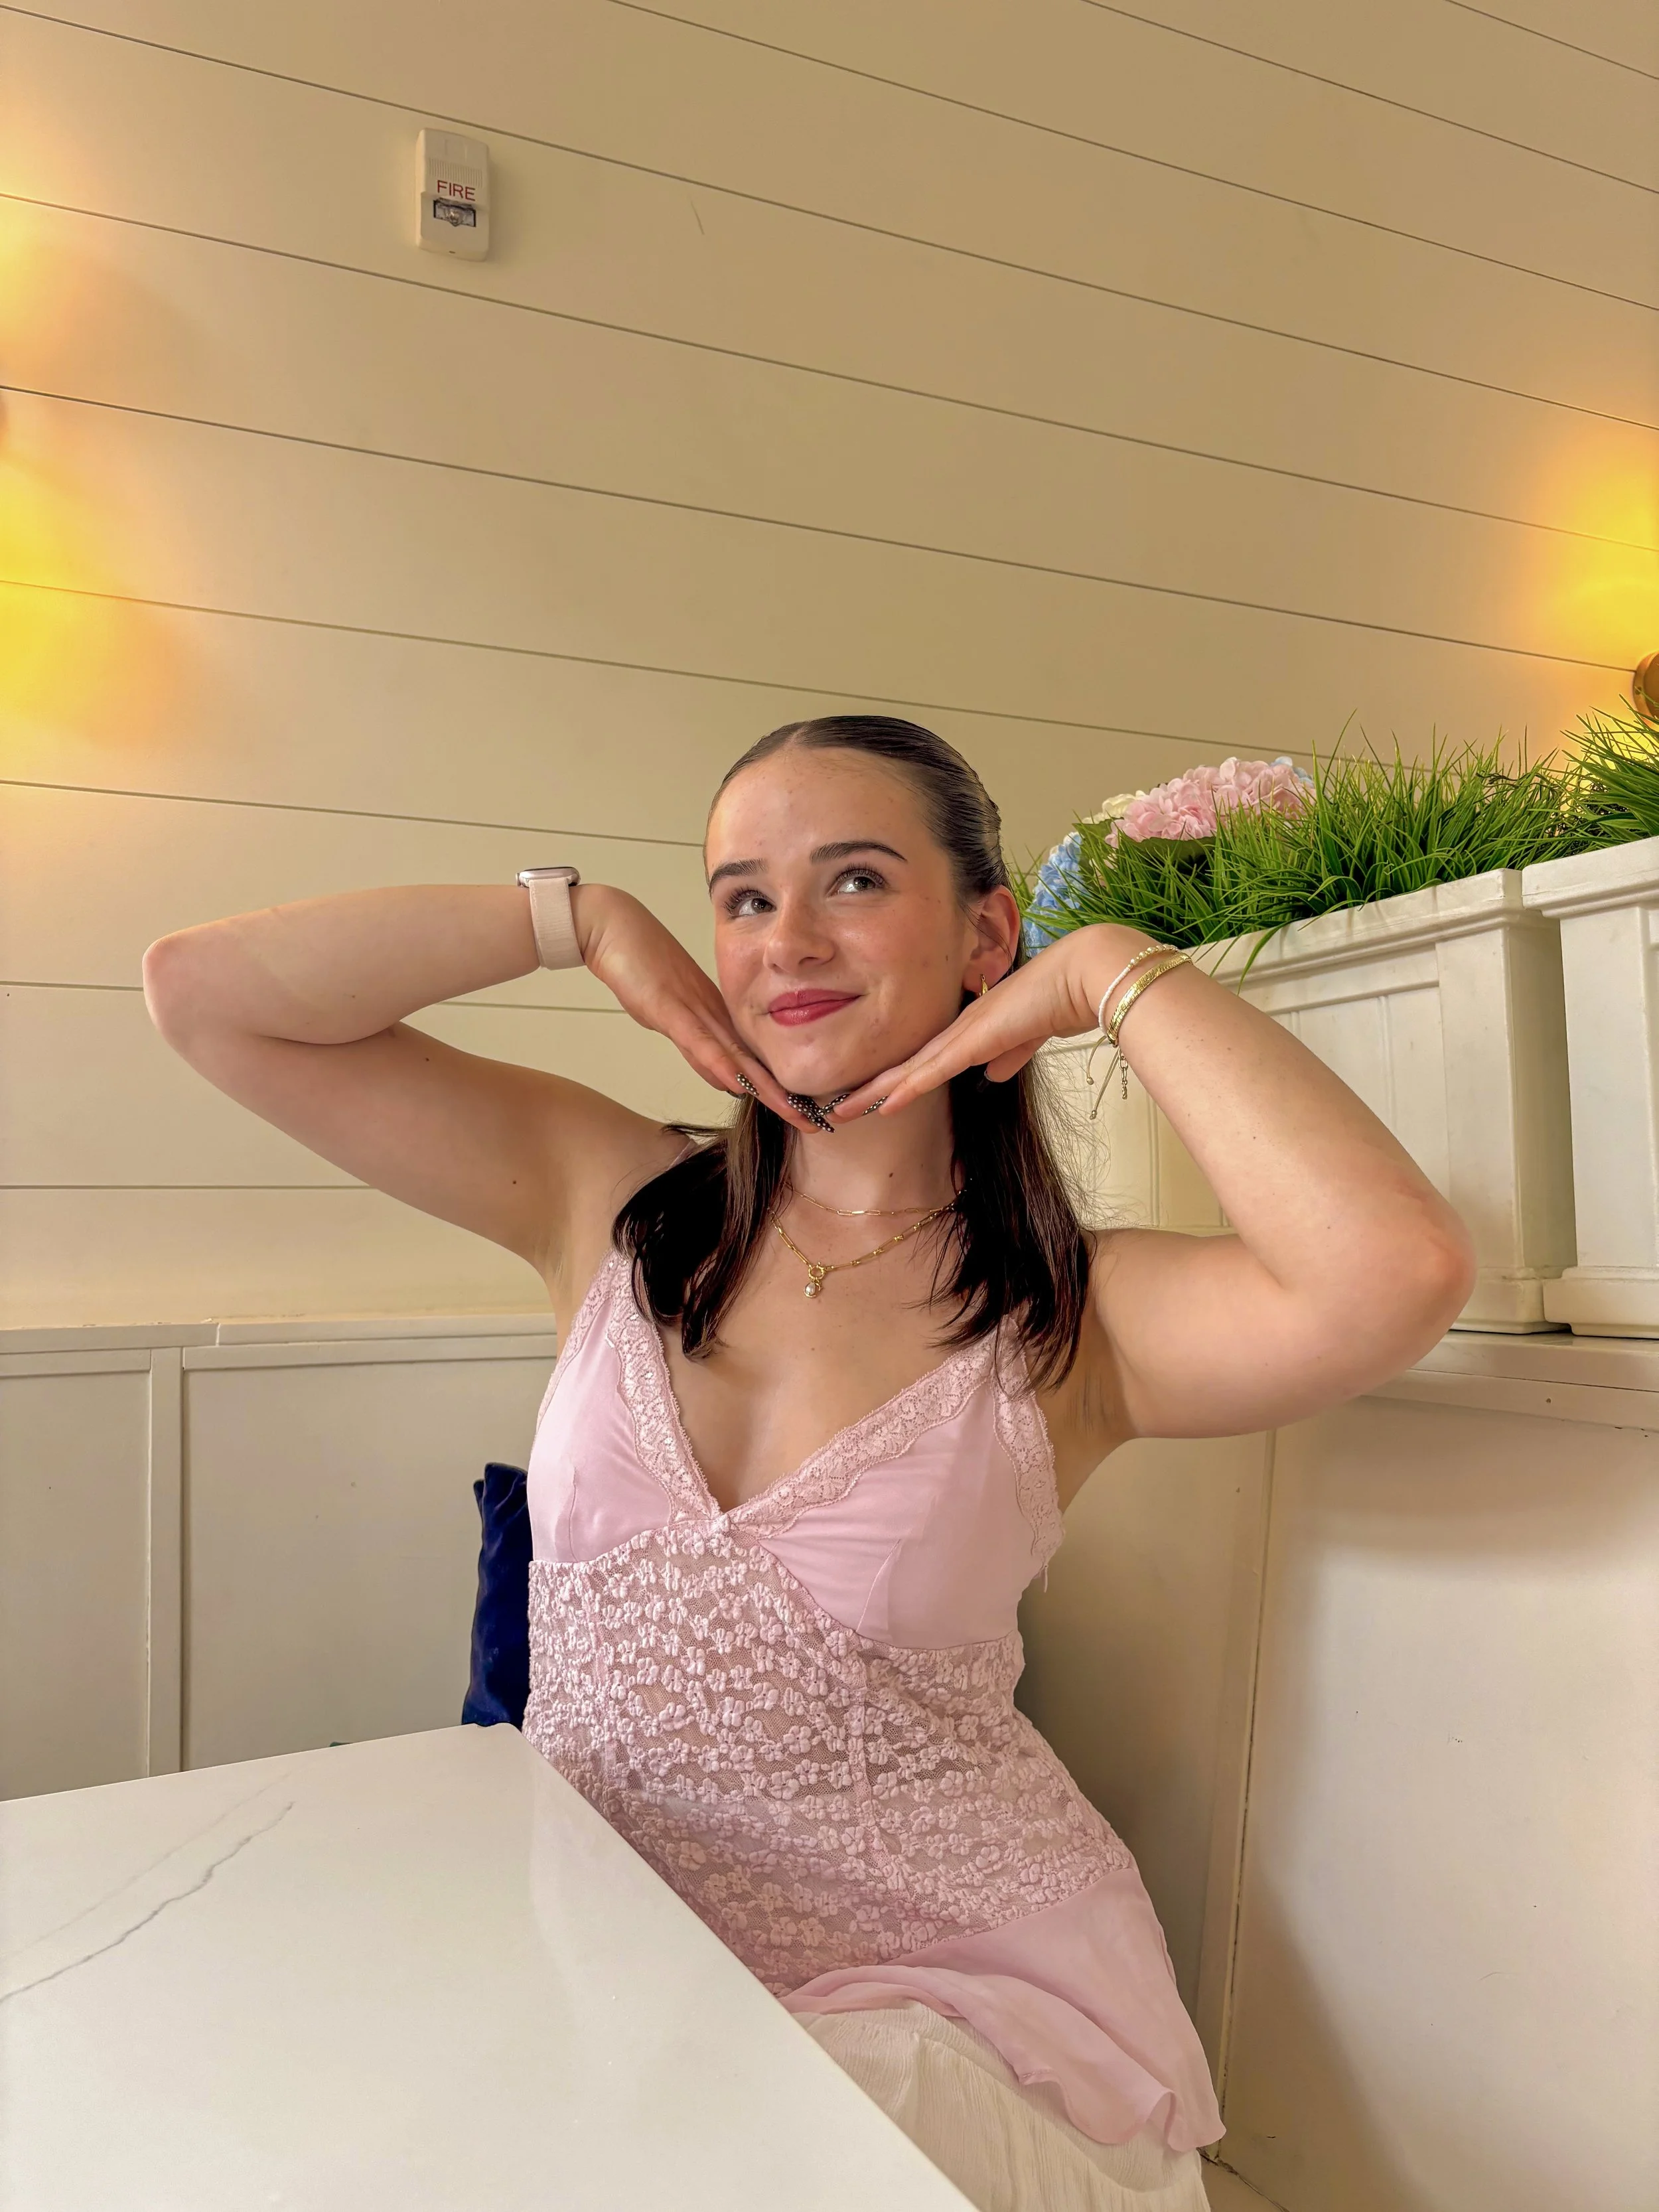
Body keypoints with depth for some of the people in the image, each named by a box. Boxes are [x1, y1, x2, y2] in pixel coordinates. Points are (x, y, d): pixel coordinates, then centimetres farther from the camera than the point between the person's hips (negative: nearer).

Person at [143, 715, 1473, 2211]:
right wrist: (578, 918, -7)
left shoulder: (1069, 1318, -8)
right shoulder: (612, 1203, -1)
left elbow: (1395, 1276, -30)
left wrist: (1120, 974, -17)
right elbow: (207, 991, -3)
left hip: (943, 1995, -2)